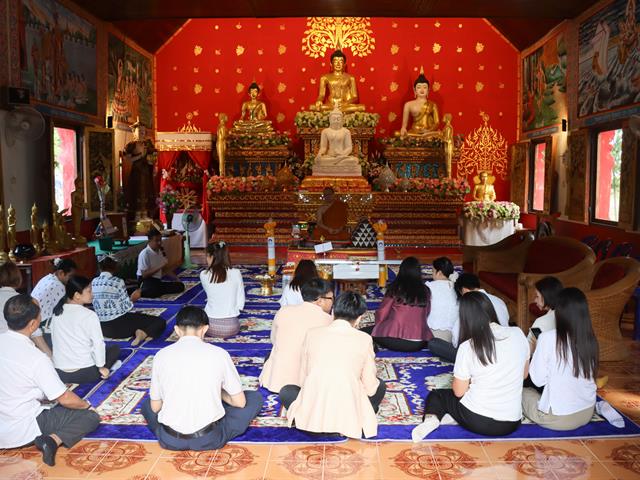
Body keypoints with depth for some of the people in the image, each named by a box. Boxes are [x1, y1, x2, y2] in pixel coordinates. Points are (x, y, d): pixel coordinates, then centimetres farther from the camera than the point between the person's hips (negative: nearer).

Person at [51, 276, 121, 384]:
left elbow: (55, 341, 8)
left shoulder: (57, 313, 2)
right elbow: (98, 344, -16)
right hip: (84, 374, -6)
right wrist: (101, 367, -2)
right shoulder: (89, 315, -15)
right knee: (115, 348, 17)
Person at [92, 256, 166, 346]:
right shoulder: (118, 282, -13)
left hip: (103, 328, 7)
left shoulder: (93, 282, 5)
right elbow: (126, 307, -13)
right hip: (120, 325, -7)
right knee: (160, 322, -4)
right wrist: (132, 298, 6)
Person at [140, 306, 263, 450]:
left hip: (170, 439, 1)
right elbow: (240, 402, 3)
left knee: (147, 404, 34)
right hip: (209, 438, -1)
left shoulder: (162, 355, -1)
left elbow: (155, 407, 8)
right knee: (255, 398, 19)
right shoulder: (219, 354, -5)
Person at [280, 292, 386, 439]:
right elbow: (370, 388, 5)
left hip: (312, 416, 0)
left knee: (286, 391, 31)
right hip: (349, 417, 0)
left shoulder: (312, 334, 4)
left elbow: (302, 380, 10)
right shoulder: (364, 339, 0)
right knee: (379, 386, 27)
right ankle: (348, 425, 9)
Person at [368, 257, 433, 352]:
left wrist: (378, 326, 20)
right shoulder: (425, 291, 3)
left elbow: (381, 314, 0)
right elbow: (426, 315, 9)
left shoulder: (395, 288, -4)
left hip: (394, 341, -2)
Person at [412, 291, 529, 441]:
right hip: (511, 424, 5)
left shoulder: (467, 347, -16)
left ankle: (431, 418, -10)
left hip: (476, 420, -5)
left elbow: (459, 392, -4)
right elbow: (524, 374, 9)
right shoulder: (517, 334, -7)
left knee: (435, 395, 21)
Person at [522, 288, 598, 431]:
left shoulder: (548, 338, -19)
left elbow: (538, 380, -13)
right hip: (587, 414, 6)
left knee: (523, 392, 21)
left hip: (558, 419, -6)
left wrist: (534, 352, 2)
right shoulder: (591, 340, -5)